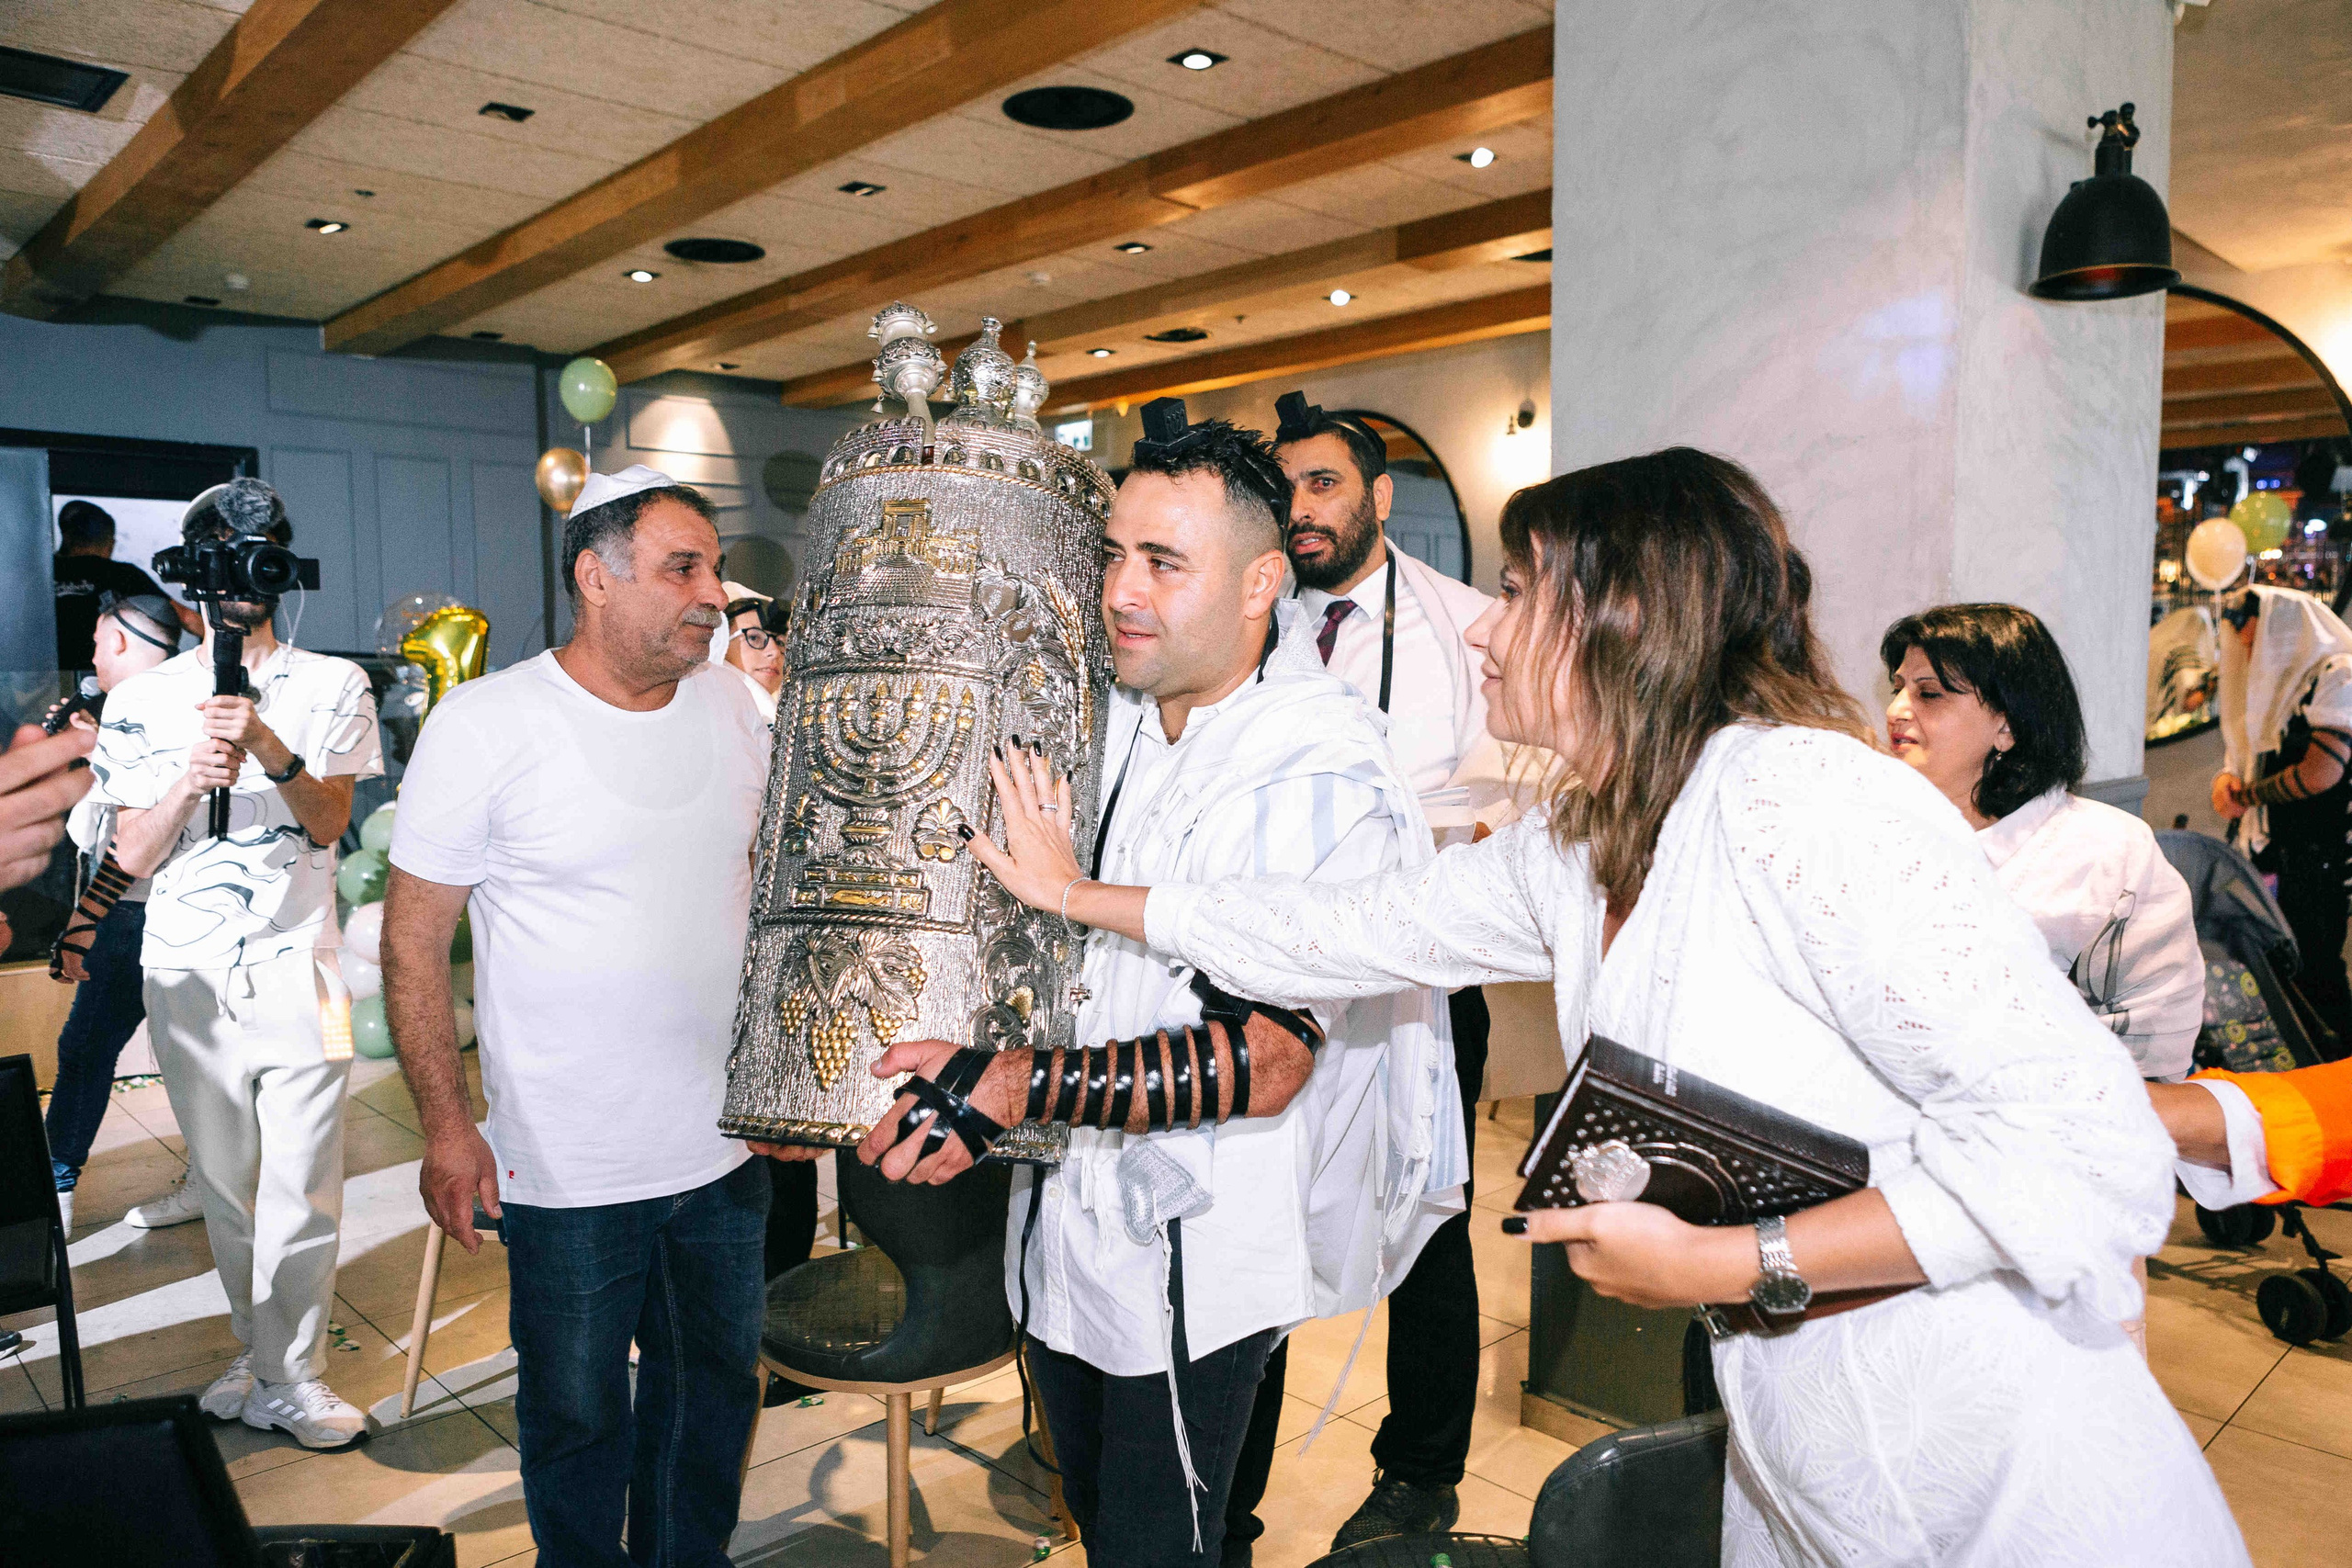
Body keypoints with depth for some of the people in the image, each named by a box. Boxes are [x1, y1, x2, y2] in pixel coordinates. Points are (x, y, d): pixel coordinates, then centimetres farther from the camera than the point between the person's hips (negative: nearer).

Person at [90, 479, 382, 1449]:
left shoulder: (333, 686, 2)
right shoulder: (143, 701, 5)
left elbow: (329, 823, -8)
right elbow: (133, 857, 1)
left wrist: (270, 748, -25)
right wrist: (191, 782, -18)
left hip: (296, 968, -2)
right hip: (186, 974, 2)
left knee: (302, 1189, -3)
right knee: (225, 1183, 12)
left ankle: (290, 1378, 10)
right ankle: (261, 1349, 29)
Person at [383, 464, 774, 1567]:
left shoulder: (732, 704, 1)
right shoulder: (486, 723, -14)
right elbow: (413, 937, -9)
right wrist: (445, 1124, -11)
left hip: (727, 1148, 5)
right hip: (569, 1173, -4)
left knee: (715, 1391, 22)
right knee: (578, 1416, 14)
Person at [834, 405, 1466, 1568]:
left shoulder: (1322, 778, -22)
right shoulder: (1111, 720, 0)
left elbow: (1260, 1062, -29)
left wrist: (1012, 1088, -35)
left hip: (1192, 1250, -7)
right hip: (1069, 1218, 7)